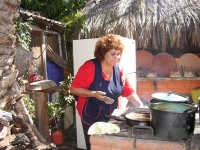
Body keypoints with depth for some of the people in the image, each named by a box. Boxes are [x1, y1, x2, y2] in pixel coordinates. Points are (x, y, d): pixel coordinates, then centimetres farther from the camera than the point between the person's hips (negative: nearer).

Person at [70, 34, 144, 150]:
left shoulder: (119, 69, -1)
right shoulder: (89, 67, -18)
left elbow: (129, 92, 2)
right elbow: (74, 89, -16)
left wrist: (140, 105, -12)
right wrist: (94, 94, -28)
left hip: (111, 117, 6)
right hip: (91, 118, -5)